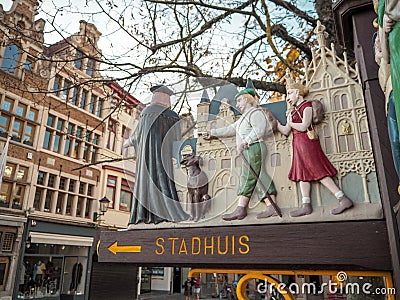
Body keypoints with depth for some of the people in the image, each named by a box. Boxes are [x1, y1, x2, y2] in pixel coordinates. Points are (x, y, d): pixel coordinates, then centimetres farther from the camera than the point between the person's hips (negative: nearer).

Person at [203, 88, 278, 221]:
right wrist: (212, 133, 26)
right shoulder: (244, 116, 29)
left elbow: (259, 129, -18)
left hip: (254, 148, -9)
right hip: (249, 151, 9)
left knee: (248, 177, -11)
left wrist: (246, 141, -24)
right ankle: (271, 207, 2)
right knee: (260, 177, 3)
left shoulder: (255, 112, -3)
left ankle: (241, 209, -9)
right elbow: (230, 129, 29)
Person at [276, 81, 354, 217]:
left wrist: (290, 123, -3)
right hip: (298, 144, 9)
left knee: (318, 172, -10)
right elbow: (285, 131, 15)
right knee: (302, 173, 6)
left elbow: (304, 127, -18)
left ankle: (344, 199, -7)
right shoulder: (294, 111, 19)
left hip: (306, 142, -9)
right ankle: (306, 205, 10)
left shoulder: (307, 106, -5)